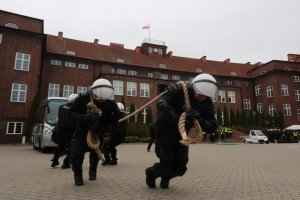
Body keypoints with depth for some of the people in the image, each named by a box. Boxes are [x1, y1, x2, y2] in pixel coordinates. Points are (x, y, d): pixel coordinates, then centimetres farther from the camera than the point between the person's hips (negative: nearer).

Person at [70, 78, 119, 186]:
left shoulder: (112, 105, -26)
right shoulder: (82, 99, -27)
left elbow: (114, 126, -22)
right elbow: (72, 112, -15)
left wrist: (100, 129, -41)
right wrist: (85, 118, -36)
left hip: (98, 133, 1)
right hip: (81, 130, -1)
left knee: (95, 154, 16)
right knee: (76, 154, -10)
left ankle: (92, 171, 49)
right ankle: (78, 175, 21)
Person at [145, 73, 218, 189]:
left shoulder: (207, 104, -11)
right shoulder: (179, 89, -27)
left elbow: (212, 127, -14)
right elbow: (162, 104, -38)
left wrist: (199, 119, -34)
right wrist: (178, 120, -47)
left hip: (181, 134, 5)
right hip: (165, 131, -5)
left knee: (180, 168, 4)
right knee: (167, 165, -4)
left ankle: (166, 177, 40)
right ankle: (151, 173, 31)